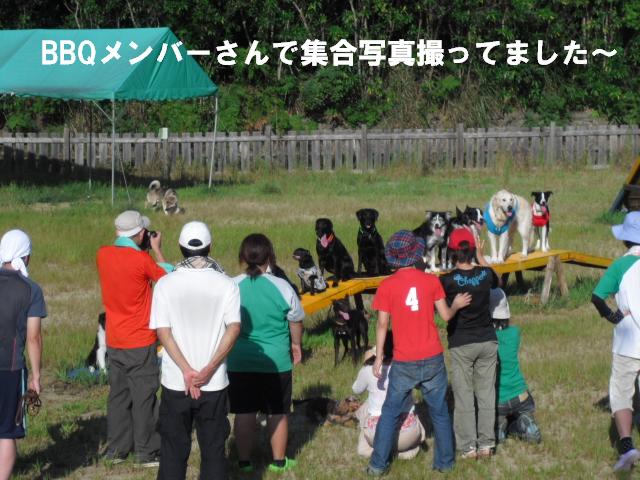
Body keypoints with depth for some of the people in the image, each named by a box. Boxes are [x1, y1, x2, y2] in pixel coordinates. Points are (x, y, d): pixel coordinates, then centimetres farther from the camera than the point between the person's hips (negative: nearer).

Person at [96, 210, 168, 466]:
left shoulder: (103, 255, -1)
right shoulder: (142, 260, -17)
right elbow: (166, 277, 0)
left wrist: (140, 249, 16)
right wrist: (157, 249, 8)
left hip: (114, 342, 6)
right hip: (141, 342, -6)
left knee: (118, 395, 14)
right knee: (144, 397, 2)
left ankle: (115, 449, 18)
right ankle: (146, 452, 5)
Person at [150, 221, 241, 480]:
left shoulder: (165, 284, -3)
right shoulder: (226, 284, -3)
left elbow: (162, 331, -10)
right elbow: (234, 328, -13)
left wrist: (186, 371, -12)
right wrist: (209, 369, -14)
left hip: (175, 383, 0)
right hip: (214, 384, 0)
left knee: (173, 451, 9)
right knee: (213, 450, 9)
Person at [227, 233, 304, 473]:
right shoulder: (282, 287, -12)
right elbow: (296, 321, 2)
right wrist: (296, 345, 21)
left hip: (240, 362, 1)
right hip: (276, 361, -1)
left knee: (244, 412, 10)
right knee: (278, 413, 11)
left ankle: (244, 461, 16)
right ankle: (279, 460, 19)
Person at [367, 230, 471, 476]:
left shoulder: (386, 286, -7)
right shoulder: (431, 280, -4)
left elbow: (382, 324, -6)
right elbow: (446, 315, 1)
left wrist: (379, 356, 2)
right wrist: (457, 305, 22)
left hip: (404, 363, -1)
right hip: (432, 359, 1)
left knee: (390, 412, 9)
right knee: (440, 412, 13)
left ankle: (378, 465, 9)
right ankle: (445, 461, 19)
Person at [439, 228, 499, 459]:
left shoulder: (447, 280, -15)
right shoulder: (485, 274, -5)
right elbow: (496, 281, 20)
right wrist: (481, 257, 23)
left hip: (461, 344, -3)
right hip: (487, 340, 3)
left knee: (464, 396, 3)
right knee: (486, 393, 9)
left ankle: (468, 446, 2)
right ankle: (486, 443, 11)